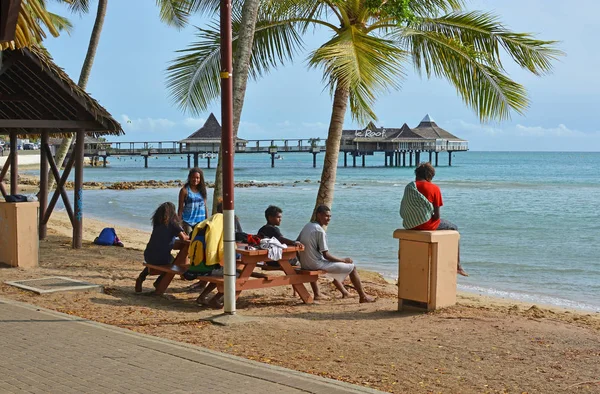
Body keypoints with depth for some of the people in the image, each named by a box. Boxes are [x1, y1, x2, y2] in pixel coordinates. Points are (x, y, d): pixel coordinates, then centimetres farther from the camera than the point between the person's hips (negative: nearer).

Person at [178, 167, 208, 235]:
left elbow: (205, 206, 13)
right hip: (188, 221, -4)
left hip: (201, 221, 4)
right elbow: (181, 207, -1)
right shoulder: (185, 190, -2)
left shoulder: (202, 190, 9)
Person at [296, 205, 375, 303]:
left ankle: (345, 293, 46)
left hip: (304, 265, 9)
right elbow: (326, 255, -19)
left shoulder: (307, 227, 6)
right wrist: (343, 260, -7)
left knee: (334, 265, 38)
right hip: (317, 265, -9)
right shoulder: (320, 231, -18)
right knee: (352, 267, 0)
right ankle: (363, 296, 9)